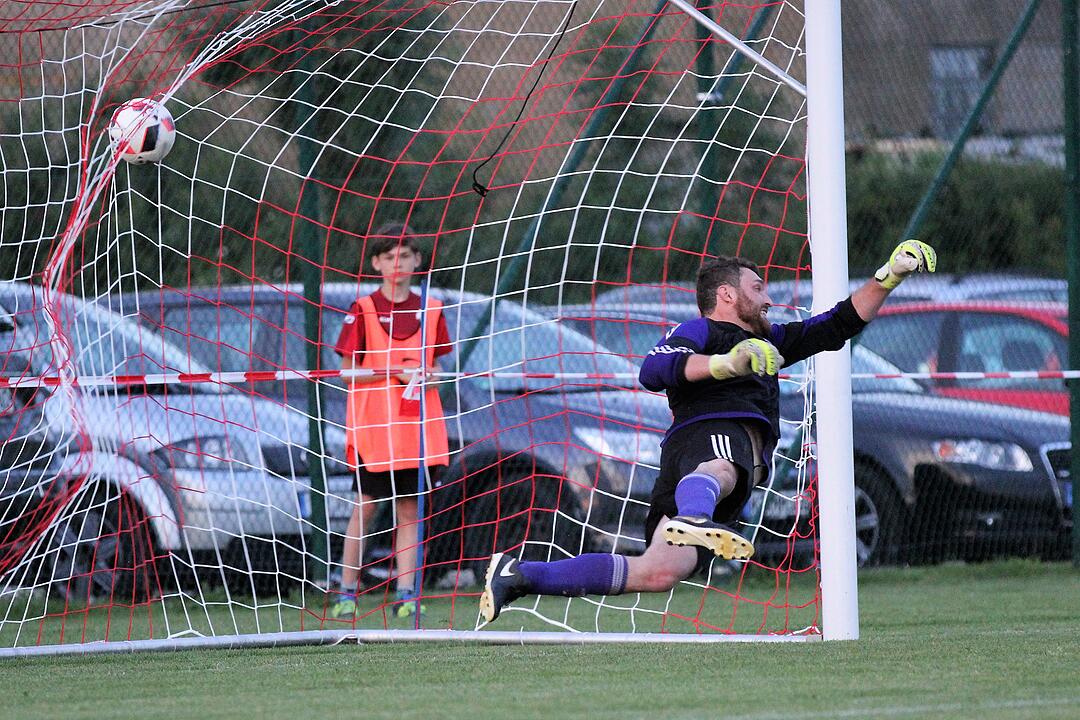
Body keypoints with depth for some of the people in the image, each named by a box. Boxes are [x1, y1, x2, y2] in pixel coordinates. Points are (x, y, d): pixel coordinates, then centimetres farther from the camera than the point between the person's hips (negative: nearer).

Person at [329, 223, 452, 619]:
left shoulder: (430, 310, 9)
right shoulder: (363, 310, -1)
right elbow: (347, 371, -2)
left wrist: (431, 375, -7)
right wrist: (395, 371, -13)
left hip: (416, 428, 3)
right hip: (372, 426, -3)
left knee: (408, 511, 3)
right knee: (364, 508, -1)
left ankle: (406, 594, 5)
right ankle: (347, 592, 6)